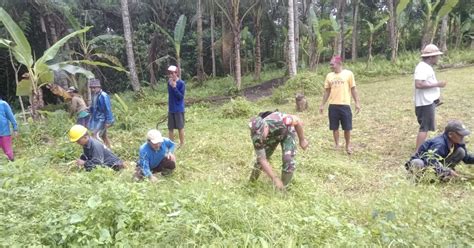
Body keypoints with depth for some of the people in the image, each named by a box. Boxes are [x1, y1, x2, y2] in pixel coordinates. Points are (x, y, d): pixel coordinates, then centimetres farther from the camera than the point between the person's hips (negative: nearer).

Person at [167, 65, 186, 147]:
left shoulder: (181, 83, -13)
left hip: (179, 109, -5)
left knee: (180, 127, 5)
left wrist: (174, 87, -23)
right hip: (171, 109, 5)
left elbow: (181, 96, -19)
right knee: (170, 128, 10)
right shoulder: (169, 82, 3)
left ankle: (182, 144, 20)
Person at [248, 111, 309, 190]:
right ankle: (252, 182, 32)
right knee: (261, 160, 3)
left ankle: (283, 188, 2)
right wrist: (275, 178, -36)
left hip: (287, 132, -2)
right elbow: (263, 160, -31)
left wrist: (302, 140, -15)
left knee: (288, 160, -19)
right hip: (271, 136, 2)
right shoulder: (256, 135, -37)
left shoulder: (278, 120, -47)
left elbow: (298, 121, -26)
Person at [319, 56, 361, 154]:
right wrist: (322, 105, 10)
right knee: (335, 127, 7)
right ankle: (336, 145, 23)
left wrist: (357, 103, -5)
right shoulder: (329, 76, 7)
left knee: (347, 128, 3)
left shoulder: (348, 73, -2)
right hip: (333, 106, 3)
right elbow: (327, 91, 12)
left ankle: (348, 145, 23)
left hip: (345, 105, -3)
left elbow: (353, 89, 0)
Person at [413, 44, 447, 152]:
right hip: (425, 103, -11)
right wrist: (436, 84, -24)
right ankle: (417, 151, -6)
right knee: (425, 127, -9)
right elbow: (419, 84, -31)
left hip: (429, 101, 11)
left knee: (425, 126, 19)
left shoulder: (426, 67, 13)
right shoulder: (422, 67, -20)